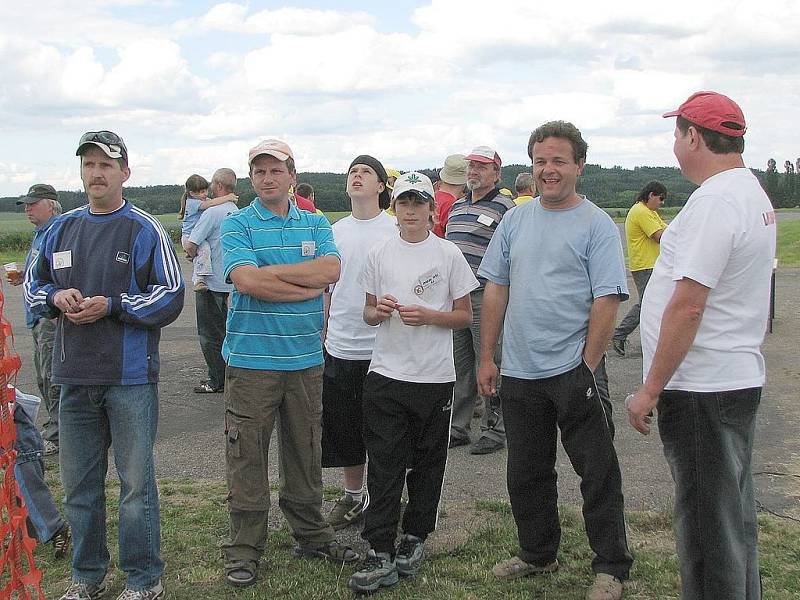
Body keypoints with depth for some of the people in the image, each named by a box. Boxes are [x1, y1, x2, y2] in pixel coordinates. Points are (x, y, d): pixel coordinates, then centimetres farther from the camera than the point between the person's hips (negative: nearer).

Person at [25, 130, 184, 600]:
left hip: (131, 378, -5)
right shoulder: (62, 228, 11)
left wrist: (111, 305, -17)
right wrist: (55, 297, -4)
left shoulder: (145, 229, -5)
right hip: (75, 377, 5)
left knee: (137, 483, 3)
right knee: (79, 485, 14)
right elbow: (34, 283, 19)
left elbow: (170, 296, -9)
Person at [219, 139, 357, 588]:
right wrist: (307, 286, -12)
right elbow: (245, 281, -17)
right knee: (248, 455, 2)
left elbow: (331, 270, -9)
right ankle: (245, 548, 13)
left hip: (306, 359, 3)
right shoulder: (238, 225, -1)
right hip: (252, 360, -3)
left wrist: (270, 271, -13)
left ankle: (312, 534, 28)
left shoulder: (316, 224, 10)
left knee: (306, 453, 13)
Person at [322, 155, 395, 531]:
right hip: (339, 346, 4)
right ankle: (353, 497, 29)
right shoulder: (335, 231, 9)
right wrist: (321, 335, 13)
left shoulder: (395, 230, -4)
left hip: (382, 347, -4)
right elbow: (325, 288, 15)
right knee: (344, 429, 13)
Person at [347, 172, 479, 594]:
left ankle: (415, 537, 27)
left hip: (434, 377, -1)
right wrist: (379, 311, -10)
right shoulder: (379, 254, 6)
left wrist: (428, 316, -15)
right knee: (383, 466, -1)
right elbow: (368, 313, 13)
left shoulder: (448, 254, -1)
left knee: (427, 464, 10)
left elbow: (465, 316, 2)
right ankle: (380, 553, 3)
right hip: (385, 374, 1)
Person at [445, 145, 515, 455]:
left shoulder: (505, 207, -5)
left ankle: (495, 429, 10)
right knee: (459, 365, 12)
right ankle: (458, 428, 22)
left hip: (485, 296, -7)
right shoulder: (456, 206, 18)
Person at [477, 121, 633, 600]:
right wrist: (487, 357, 8)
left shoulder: (597, 225, -6)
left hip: (573, 370, -5)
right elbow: (495, 290, 11)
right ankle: (538, 554, 34)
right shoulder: (515, 221, 9)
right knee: (527, 472, 16)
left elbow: (607, 302, -11)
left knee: (598, 472, 2)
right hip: (519, 371, 6)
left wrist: (587, 365, -15)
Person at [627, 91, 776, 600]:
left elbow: (687, 307, -24)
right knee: (734, 515, 20)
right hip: (740, 379, 10)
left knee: (707, 524, 0)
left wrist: (650, 390, -19)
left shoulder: (714, 201, -20)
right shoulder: (754, 193, 12)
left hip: (702, 388, -10)